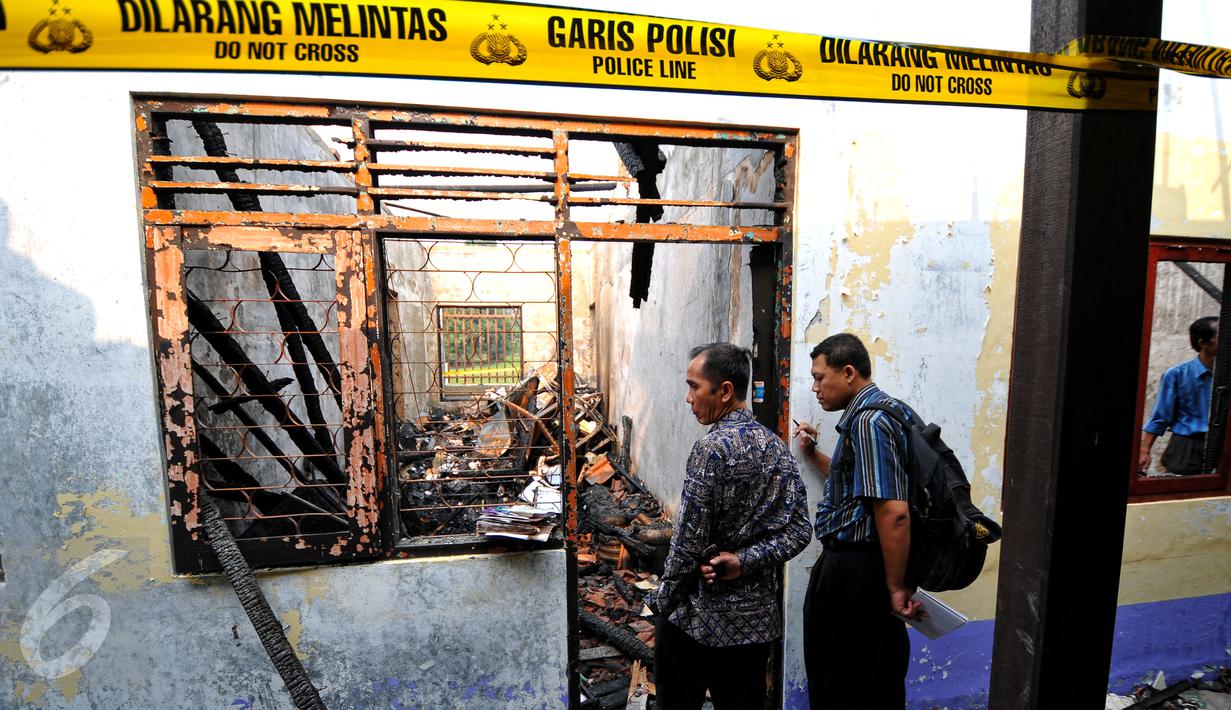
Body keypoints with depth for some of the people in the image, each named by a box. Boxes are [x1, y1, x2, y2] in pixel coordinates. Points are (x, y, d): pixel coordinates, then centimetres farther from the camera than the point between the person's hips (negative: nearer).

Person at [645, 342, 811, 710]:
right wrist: (744, 562, -8)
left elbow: (689, 541, -18)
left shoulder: (712, 448, -20)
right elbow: (799, 531, 0)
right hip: (759, 619, 7)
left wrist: (663, 602, -5)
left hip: (697, 620, -6)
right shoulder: (778, 447, 2)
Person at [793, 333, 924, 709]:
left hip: (853, 568, -10)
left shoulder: (868, 420, -20)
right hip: (869, 564, 10)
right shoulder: (874, 413, 12)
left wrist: (896, 586, -19)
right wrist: (813, 453, 15)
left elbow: (894, 512, -26)